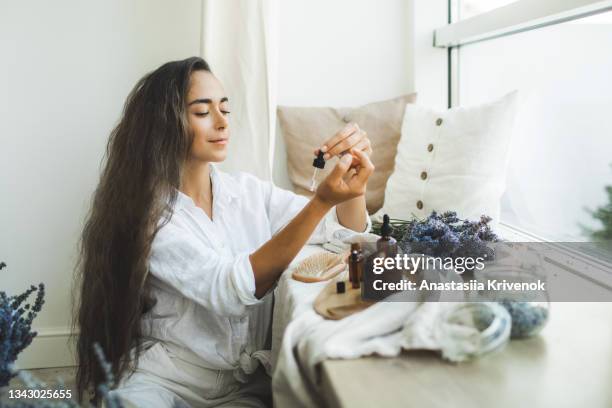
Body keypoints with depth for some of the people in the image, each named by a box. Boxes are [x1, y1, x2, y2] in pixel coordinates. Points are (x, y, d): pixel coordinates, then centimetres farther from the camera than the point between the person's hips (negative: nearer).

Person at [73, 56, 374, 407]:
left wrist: (354, 179, -20)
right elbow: (229, 289, -25)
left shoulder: (249, 191, 5)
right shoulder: (144, 210, -12)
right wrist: (321, 202, -33)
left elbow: (348, 230, 2)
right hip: (159, 377, -3)